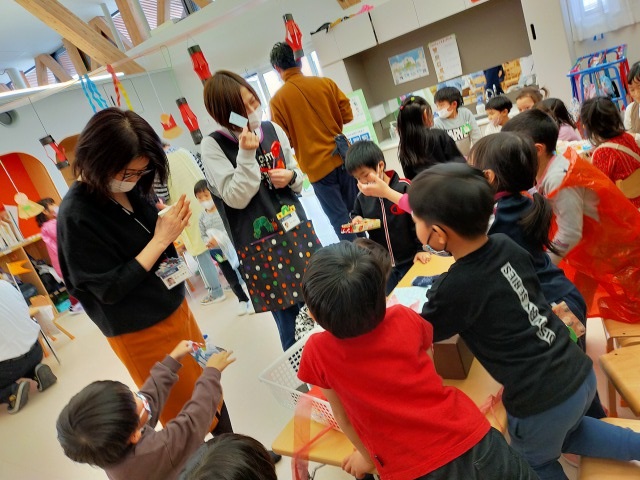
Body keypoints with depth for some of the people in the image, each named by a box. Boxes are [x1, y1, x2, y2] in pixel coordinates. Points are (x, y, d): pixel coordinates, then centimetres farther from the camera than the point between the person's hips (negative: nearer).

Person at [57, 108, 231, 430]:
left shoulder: (131, 188, -5)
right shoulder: (76, 215, -22)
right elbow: (110, 289, -21)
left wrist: (174, 229, -15)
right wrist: (161, 239, -25)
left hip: (175, 308, 7)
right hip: (141, 333, -7)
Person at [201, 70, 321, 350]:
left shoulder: (272, 130, 5)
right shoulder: (213, 146, -8)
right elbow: (237, 198, -15)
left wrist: (291, 177, -6)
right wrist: (246, 154, -21)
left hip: (298, 232, 5)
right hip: (260, 246, -4)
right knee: (290, 324, 3)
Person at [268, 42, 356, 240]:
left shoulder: (277, 100, -9)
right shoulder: (325, 82, -1)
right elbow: (347, 115, 4)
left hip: (317, 166, -3)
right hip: (342, 158, 4)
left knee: (339, 219, 6)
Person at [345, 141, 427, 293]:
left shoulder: (404, 188, -17)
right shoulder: (362, 196, -7)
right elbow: (355, 214, 13)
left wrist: (421, 249, -10)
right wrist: (356, 220, -9)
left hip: (409, 260, -3)